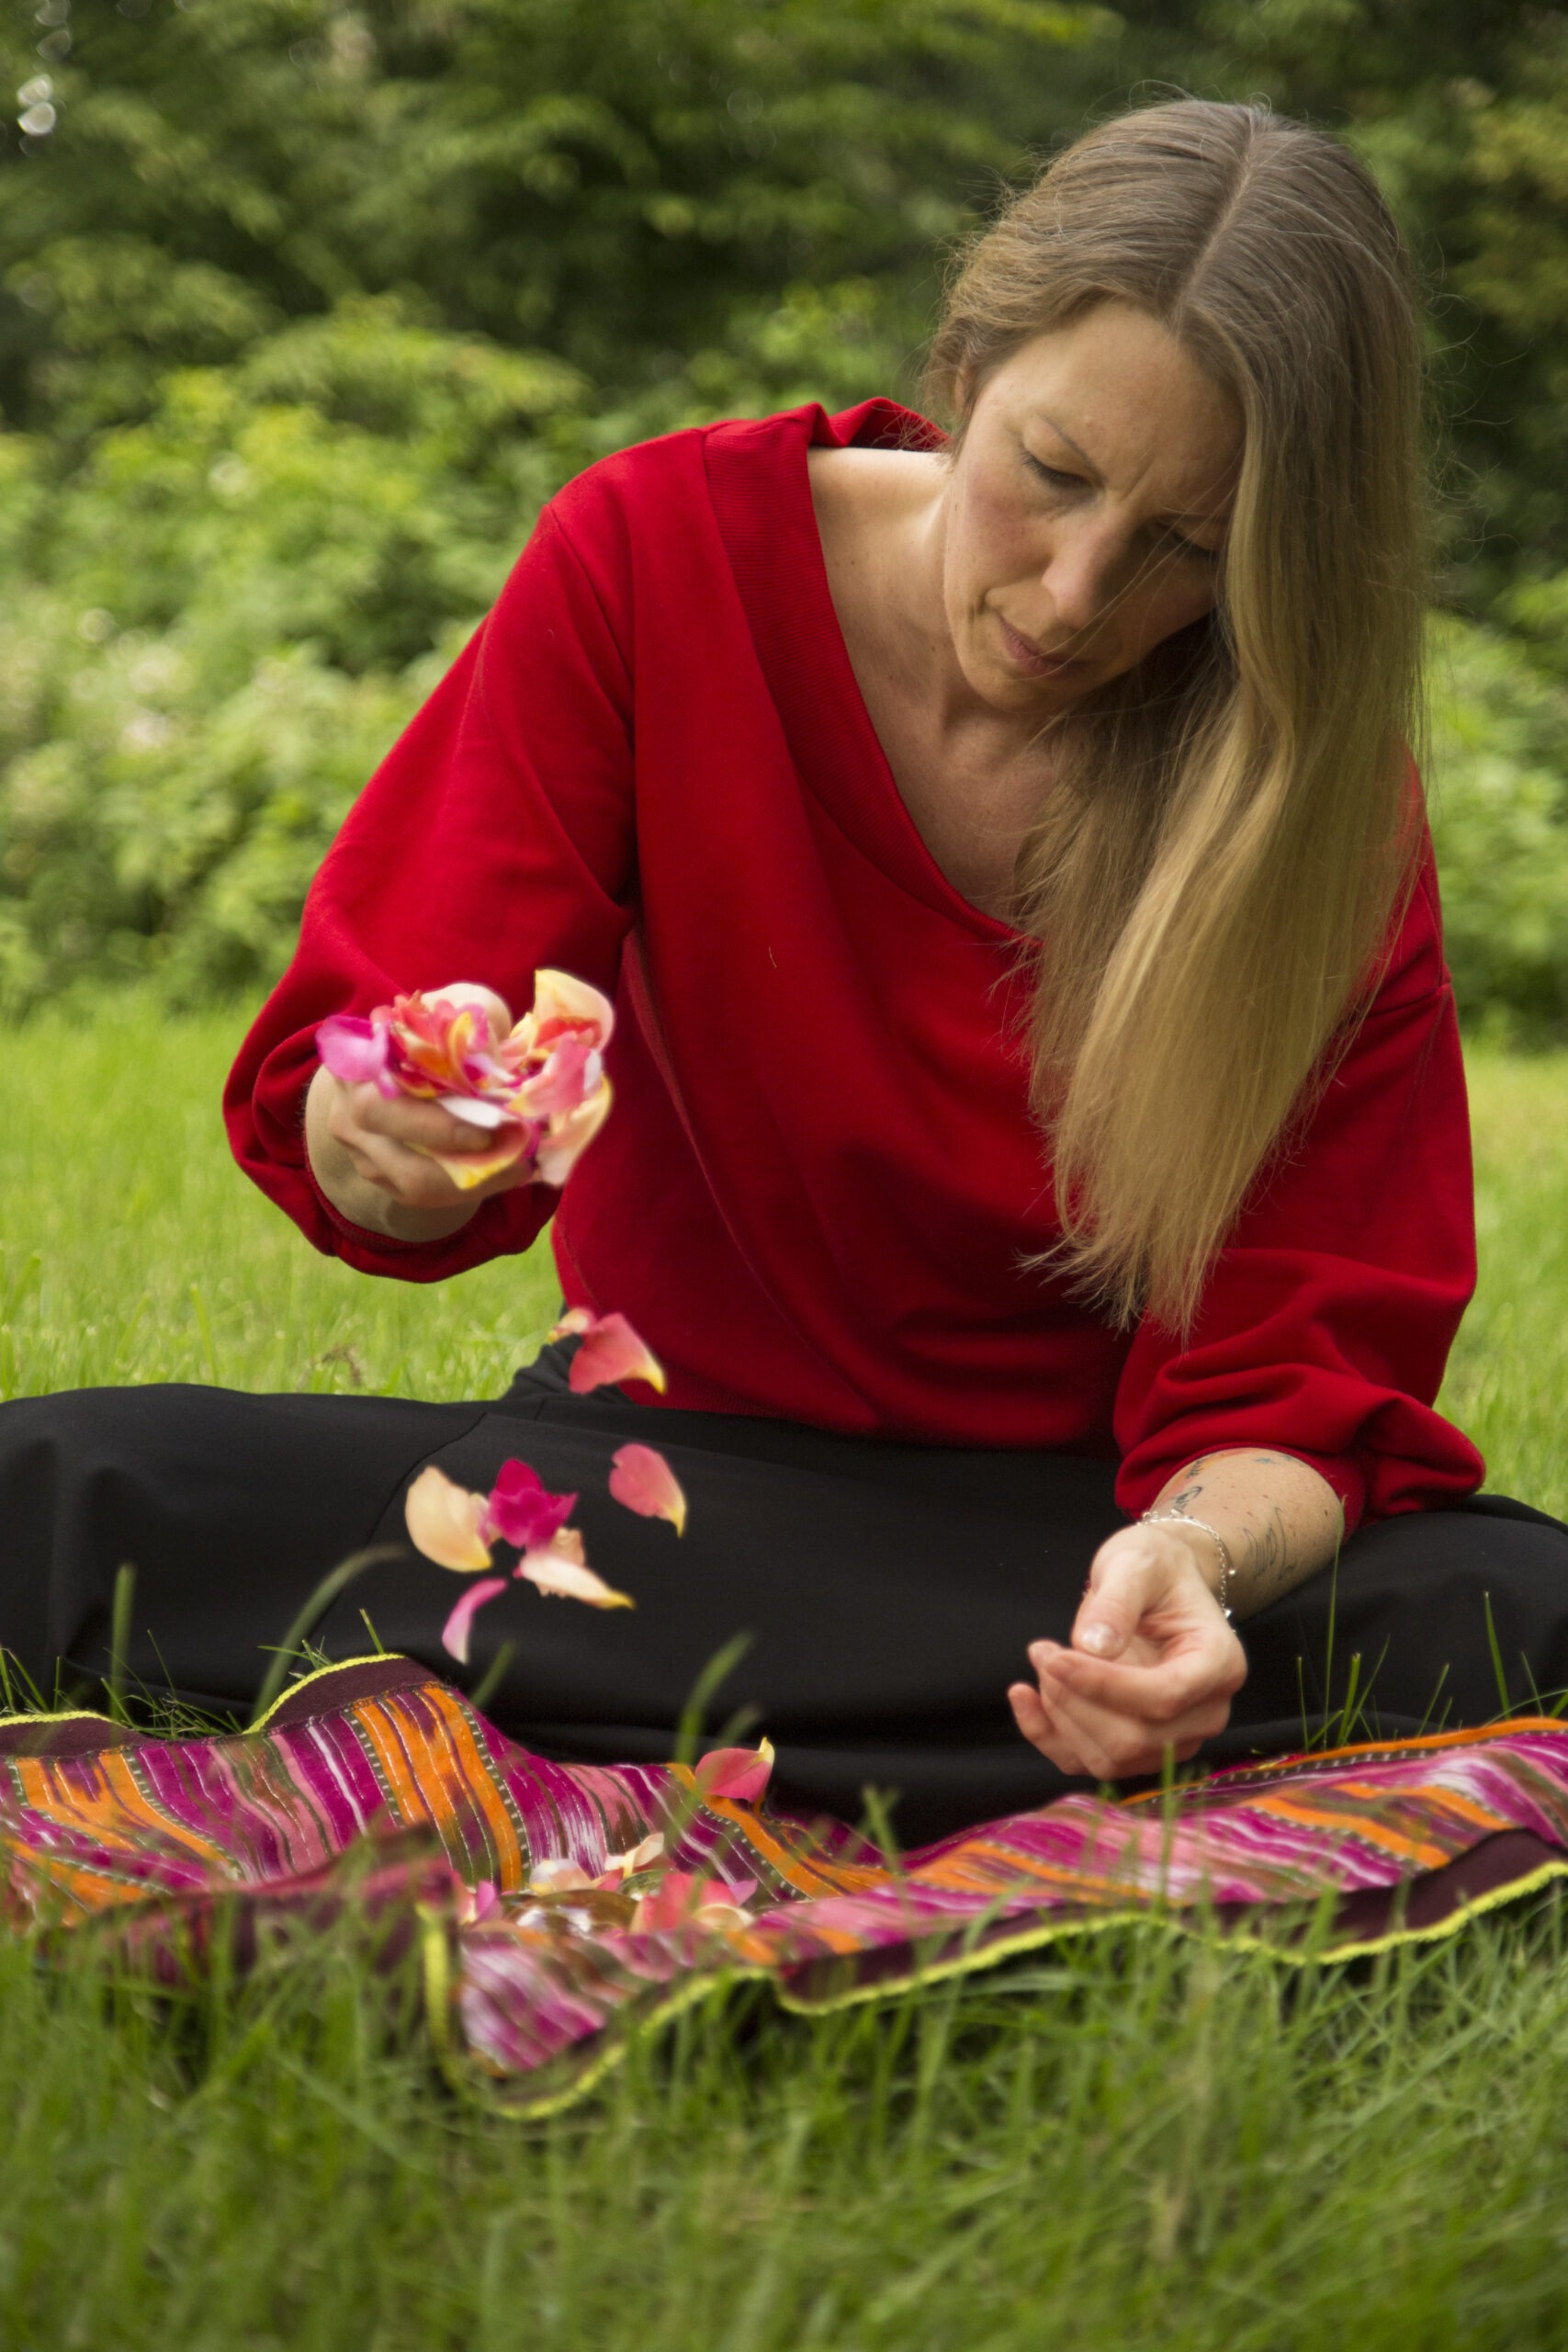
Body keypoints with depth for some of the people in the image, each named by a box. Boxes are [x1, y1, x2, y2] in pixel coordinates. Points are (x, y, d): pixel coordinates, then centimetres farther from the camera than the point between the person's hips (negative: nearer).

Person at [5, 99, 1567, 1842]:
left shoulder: (1321, 803, -10)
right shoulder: (662, 553, -9)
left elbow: (1297, 1369, -11)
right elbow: (336, 1108, -8)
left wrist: (1200, 1552, -34)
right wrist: (398, 1140, -33)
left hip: (1102, 1499, 0)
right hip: (685, 1458, 1)